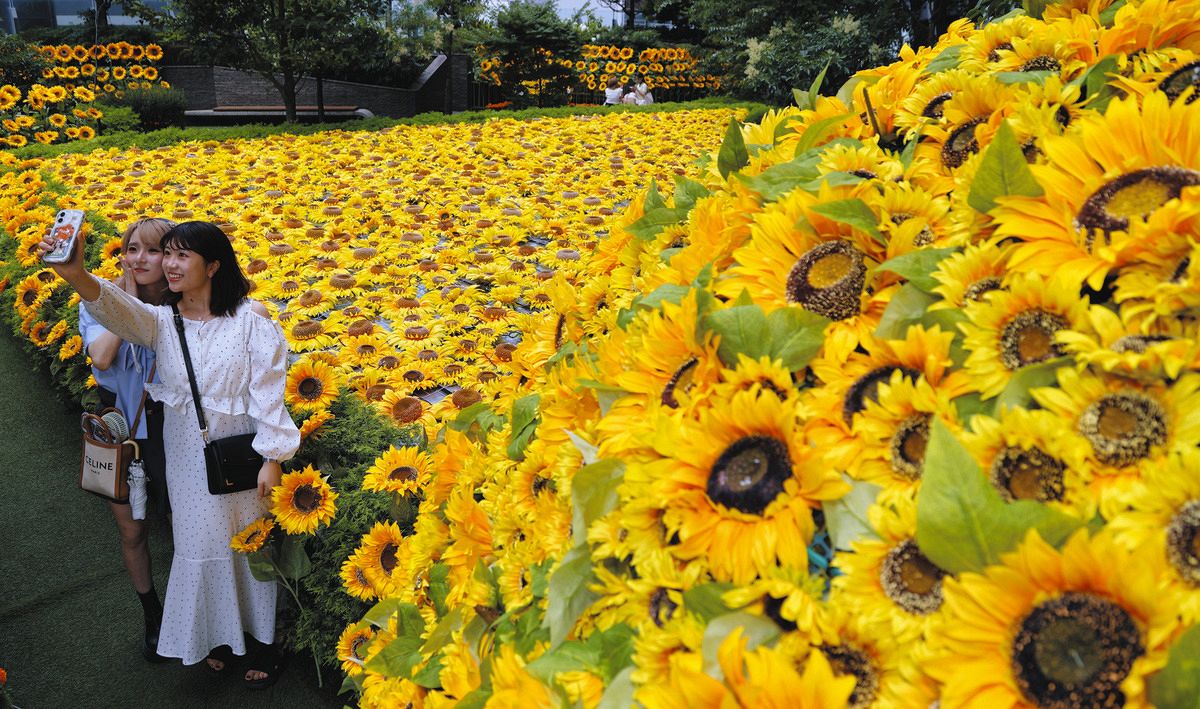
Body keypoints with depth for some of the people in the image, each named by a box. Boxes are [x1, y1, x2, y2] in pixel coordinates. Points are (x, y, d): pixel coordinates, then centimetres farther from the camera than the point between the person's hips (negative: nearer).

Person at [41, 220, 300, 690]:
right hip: (187, 462, 3)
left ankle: (263, 644, 29)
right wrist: (77, 276, -49)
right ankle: (220, 636, 37)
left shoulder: (250, 320, -13)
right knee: (200, 546, 16)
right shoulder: (161, 322, -5)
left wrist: (273, 459, -16)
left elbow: (268, 392, -13)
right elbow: (120, 310, -27)